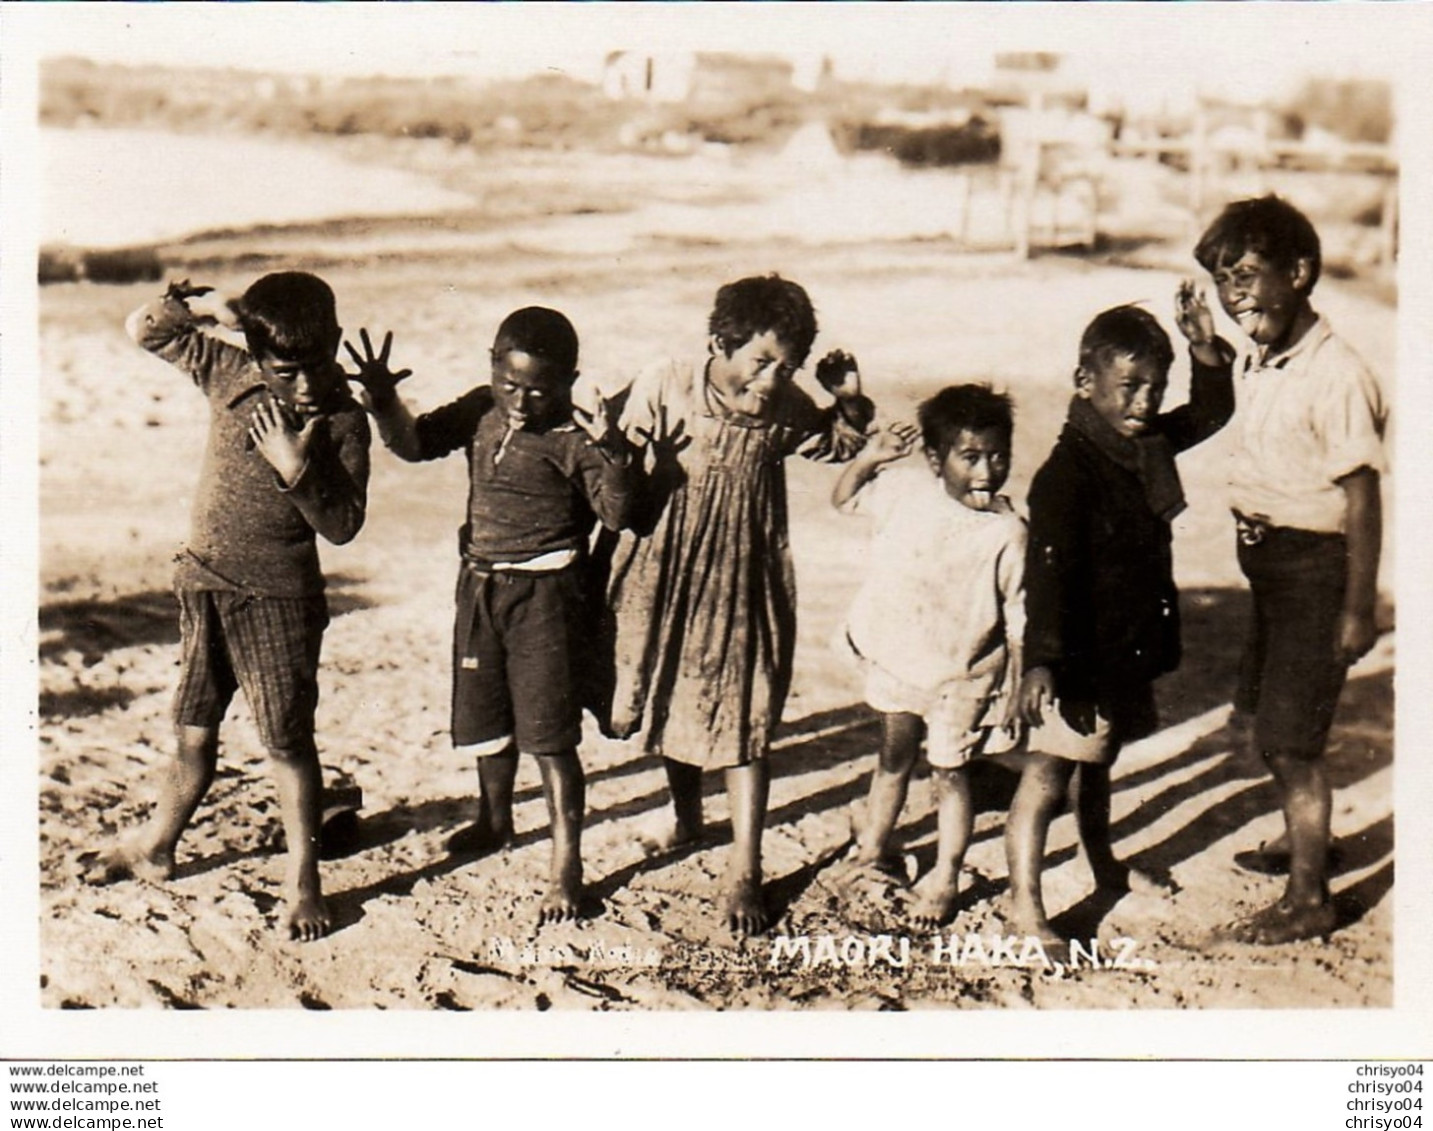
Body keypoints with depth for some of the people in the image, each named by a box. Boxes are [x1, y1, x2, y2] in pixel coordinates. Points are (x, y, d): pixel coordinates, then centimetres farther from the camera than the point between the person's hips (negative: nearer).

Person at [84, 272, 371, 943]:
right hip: (204, 584, 4)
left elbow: (342, 526, -14)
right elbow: (143, 330, 9)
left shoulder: (342, 422, -11)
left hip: (280, 595, -4)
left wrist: (297, 468, -26)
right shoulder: (229, 373, 0)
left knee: (287, 738, 0)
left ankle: (303, 878, 11)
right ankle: (155, 846, 34)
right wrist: (200, 304, -8)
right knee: (193, 730, 17)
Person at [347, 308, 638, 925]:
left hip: (547, 593, -7)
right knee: (485, 718, 22)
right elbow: (415, 443, 5)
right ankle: (495, 820, 46)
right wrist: (384, 401, -13)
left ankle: (566, 865, 7)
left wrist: (613, 457, -40)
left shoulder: (573, 437, -16)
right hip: (480, 585, 7)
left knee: (549, 733, -4)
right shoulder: (480, 411, 2)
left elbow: (616, 512, -22)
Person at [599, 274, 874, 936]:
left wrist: (849, 402, -6)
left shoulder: (785, 411, -8)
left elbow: (842, 446, 11)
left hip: (745, 585, 0)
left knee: (743, 720, -3)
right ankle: (686, 816, 46)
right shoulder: (661, 390, -16)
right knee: (666, 701, 17)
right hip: (665, 577, 0)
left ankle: (744, 873, 4)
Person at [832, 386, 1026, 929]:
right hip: (896, 658, 4)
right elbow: (845, 499, 8)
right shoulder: (906, 488, -10)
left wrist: (1016, 694, -12)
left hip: (962, 676, -4)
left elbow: (1019, 624, -15)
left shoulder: (1008, 533, -21)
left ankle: (945, 879, 29)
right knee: (895, 756, 21)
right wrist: (870, 457, -10)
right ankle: (873, 848, 42)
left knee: (949, 773, 9)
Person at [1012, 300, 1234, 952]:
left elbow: (1210, 414, 22)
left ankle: (1104, 865, 45)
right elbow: (1048, 569, -29)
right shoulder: (1067, 472, -22)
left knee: (1098, 762, 26)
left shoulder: (1150, 444, 4)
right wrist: (1041, 659, -38)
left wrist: (1207, 349, 3)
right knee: (1048, 773, -4)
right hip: (1082, 659, -9)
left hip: (1133, 650, 9)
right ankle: (1025, 905, 3)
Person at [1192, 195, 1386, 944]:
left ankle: (1308, 900, 13)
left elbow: (1362, 498, -20)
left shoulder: (1337, 376, -22)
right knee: (1268, 716, 22)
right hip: (1266, 559, 9)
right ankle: (1301, 840, 46)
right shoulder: (1258, 364, 5)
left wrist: (1359, 609, -19)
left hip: (1315, 565, -9)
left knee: (1290, 738, -2)